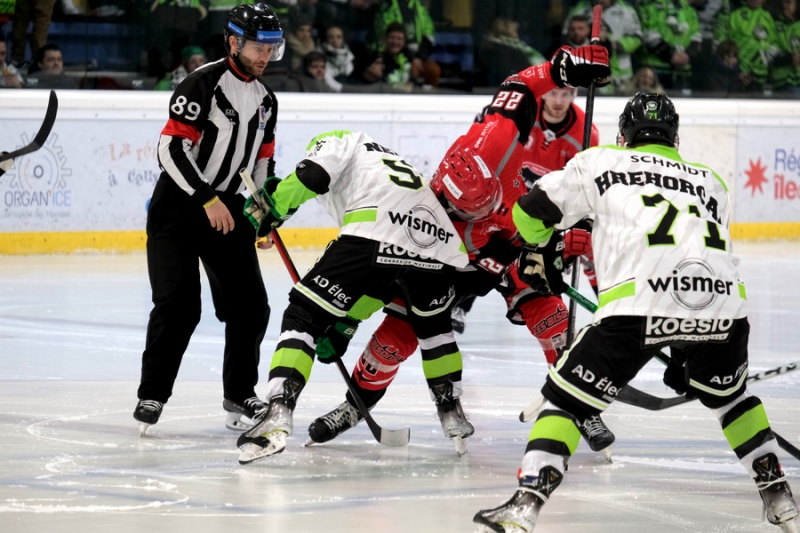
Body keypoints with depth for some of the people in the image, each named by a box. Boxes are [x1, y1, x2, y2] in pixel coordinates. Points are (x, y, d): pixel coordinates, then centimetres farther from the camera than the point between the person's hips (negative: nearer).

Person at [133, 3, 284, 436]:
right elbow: (172, 147, -20)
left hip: (228, 209, 7)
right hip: (178, 206, -7)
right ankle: (152, 395, -3)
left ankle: (240, 396, 17)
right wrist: (207, 199, -22)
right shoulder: (203, 84, -14)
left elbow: (263, 161, 22)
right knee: (178, 305, -14)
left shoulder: (265, 100, 11)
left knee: (250, 304, 2)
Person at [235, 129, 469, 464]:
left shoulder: (334, 141, 26)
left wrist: (271, 207, 14)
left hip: (375, 234, -7)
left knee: (304, 315, -1)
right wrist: (343, 328, 39)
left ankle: (278, 411, -18)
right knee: (434, 325, 35)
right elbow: (375, 283, 40)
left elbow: (313, 174, -1)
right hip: (436, 238, 7)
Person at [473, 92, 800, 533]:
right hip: (722, 305, 4)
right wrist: (685, 352, 42)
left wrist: (534, 253, 45)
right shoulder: (711, 182, 34)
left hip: (639, 304, -3)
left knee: (567, 397, 10)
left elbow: (534, 209, 22)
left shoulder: (602, 162, 24)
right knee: (728, 395, 33)